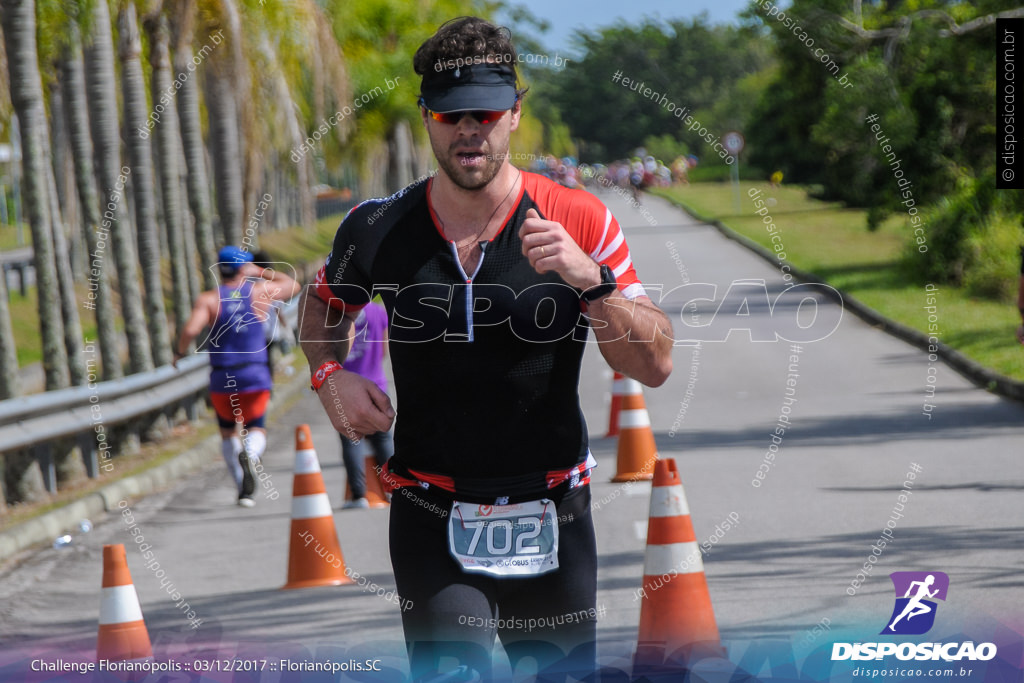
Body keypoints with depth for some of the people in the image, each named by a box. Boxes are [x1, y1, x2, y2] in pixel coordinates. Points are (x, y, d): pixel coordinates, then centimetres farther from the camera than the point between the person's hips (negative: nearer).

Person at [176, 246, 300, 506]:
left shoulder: (208, 299, -3)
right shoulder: (261, 291, 3)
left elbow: (190, 330, -19)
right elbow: (293, 286, 22)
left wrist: (180, 351, 0)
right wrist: (261, 272, 29)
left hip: (221, 381, 0)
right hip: (256, 377, 0)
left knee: (228, 432, 20)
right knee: (256, 431, 6)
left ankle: (243, 489, 18)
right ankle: (249, 455, -30)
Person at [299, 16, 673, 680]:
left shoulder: (580, 220, -4)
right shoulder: (379, 228, -1)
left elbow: (655, 366, -7)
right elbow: (325, 302, 21)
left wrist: (592, 280, -23)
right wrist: (330, 374, 0)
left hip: (552, 525, 1)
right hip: (432, 525, -1)